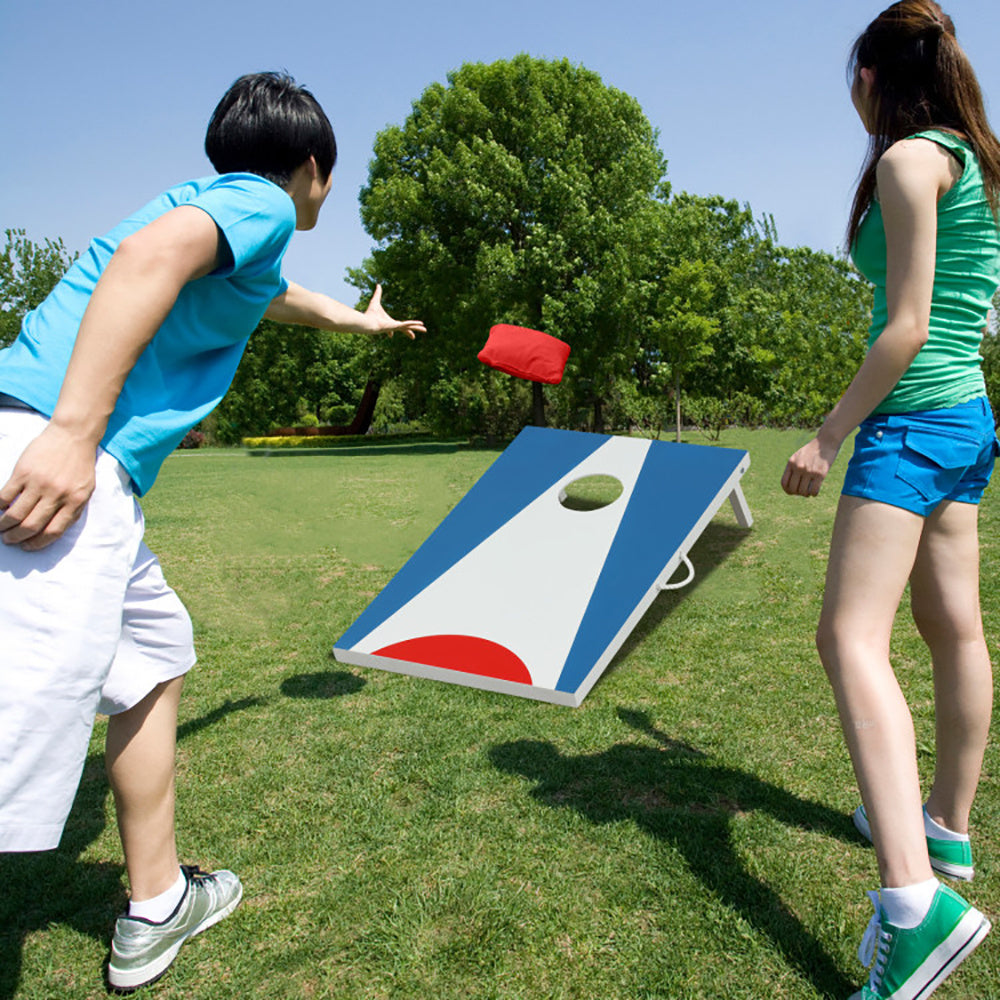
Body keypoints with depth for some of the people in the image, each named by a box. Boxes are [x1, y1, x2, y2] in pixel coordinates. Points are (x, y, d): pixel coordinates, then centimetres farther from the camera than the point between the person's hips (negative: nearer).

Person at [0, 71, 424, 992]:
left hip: (78, 466, 10)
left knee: (156, 652, 21)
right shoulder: (260, 202, 2)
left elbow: (285, 298, 51)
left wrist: (363, 321, 70)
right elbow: (149, 252, -19)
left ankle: (157, 904, 34)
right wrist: (74, 431, -26)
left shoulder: (221, 207, 30)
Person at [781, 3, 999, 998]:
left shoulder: (909, 159, -10)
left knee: (850, 637, -17)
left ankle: (914, 899, -24)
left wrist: (828, 436, -15)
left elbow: (907, 327, -18)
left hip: (914, 419, -10)